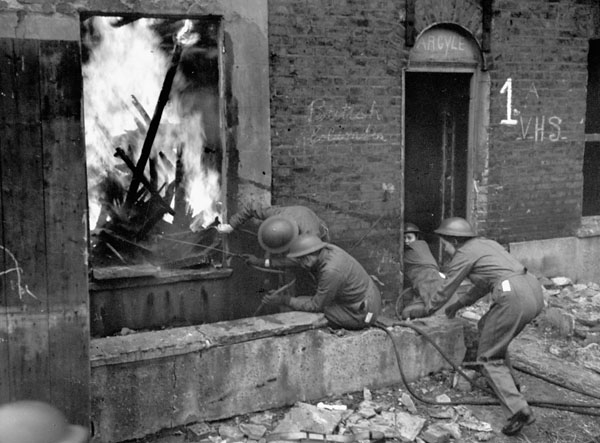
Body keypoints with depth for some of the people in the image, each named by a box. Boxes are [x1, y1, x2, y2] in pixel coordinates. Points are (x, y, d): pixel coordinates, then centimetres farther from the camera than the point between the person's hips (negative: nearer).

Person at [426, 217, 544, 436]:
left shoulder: (463, 254, 3)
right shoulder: (486, 243, 26)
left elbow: (444, 292, 13)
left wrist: (424, 309, 28)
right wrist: (459, 303, 42)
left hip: (513, 297, -8)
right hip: (534, 289, 9)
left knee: (488, 357, 3)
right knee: (486, 327, 28)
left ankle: (518, 410, -11)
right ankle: (506, 382, 34)